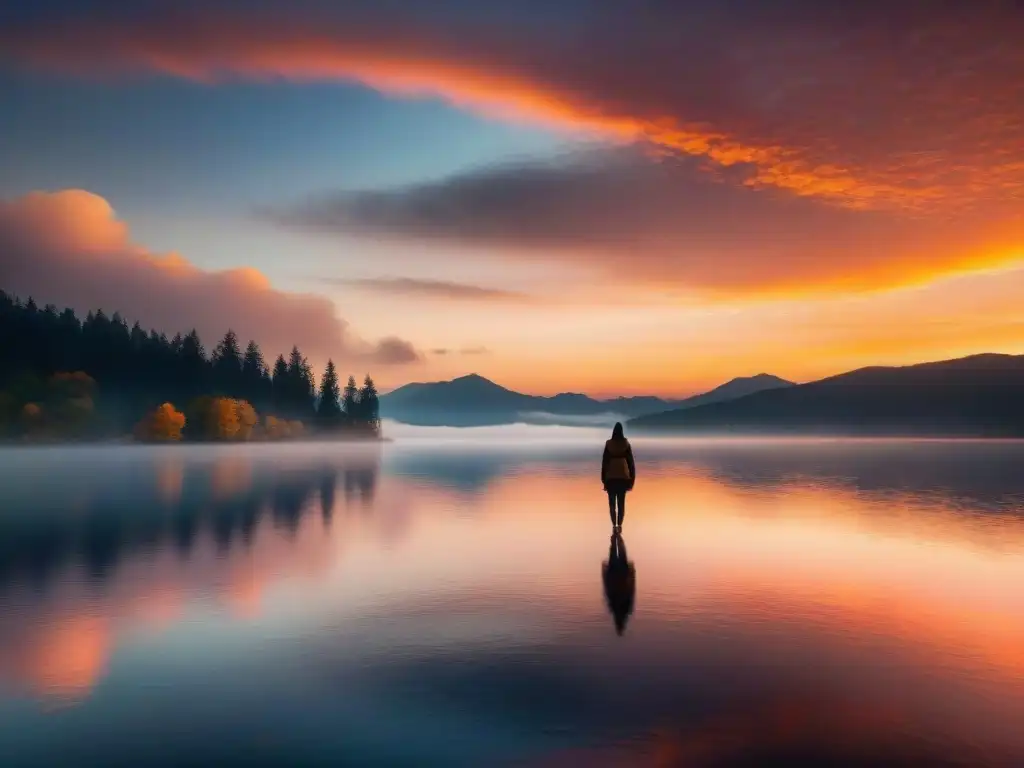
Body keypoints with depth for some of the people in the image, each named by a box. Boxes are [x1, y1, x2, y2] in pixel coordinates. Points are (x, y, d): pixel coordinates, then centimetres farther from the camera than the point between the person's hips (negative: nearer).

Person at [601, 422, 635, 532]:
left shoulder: (609, 444, -5)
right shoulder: (626, 444, -1)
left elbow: (604, 462, -4)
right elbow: (631, 462, 0)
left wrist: (603, 479, 2)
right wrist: (632, 479, 5)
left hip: (611, 478, -1)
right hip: (623, 477, 1)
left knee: (612, 503, 5)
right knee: (621, 503, 6)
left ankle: (614, 525, -3)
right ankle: (619, 525, -1)